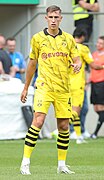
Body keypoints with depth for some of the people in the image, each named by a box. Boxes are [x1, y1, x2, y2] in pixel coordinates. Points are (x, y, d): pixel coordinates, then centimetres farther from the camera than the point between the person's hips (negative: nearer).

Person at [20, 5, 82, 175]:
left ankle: (62, 164, 15)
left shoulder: (68, 39, 8)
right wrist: (26, 88, 15)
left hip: (63, 89, 3)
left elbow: (77, 59, 9)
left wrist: (77, 65, -16)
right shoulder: (38, 38, 3)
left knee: (64, 126, 4)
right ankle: (25, 163, -13)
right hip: (44, 86, -3)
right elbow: (32, 64, 11)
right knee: (38, 121, -17)